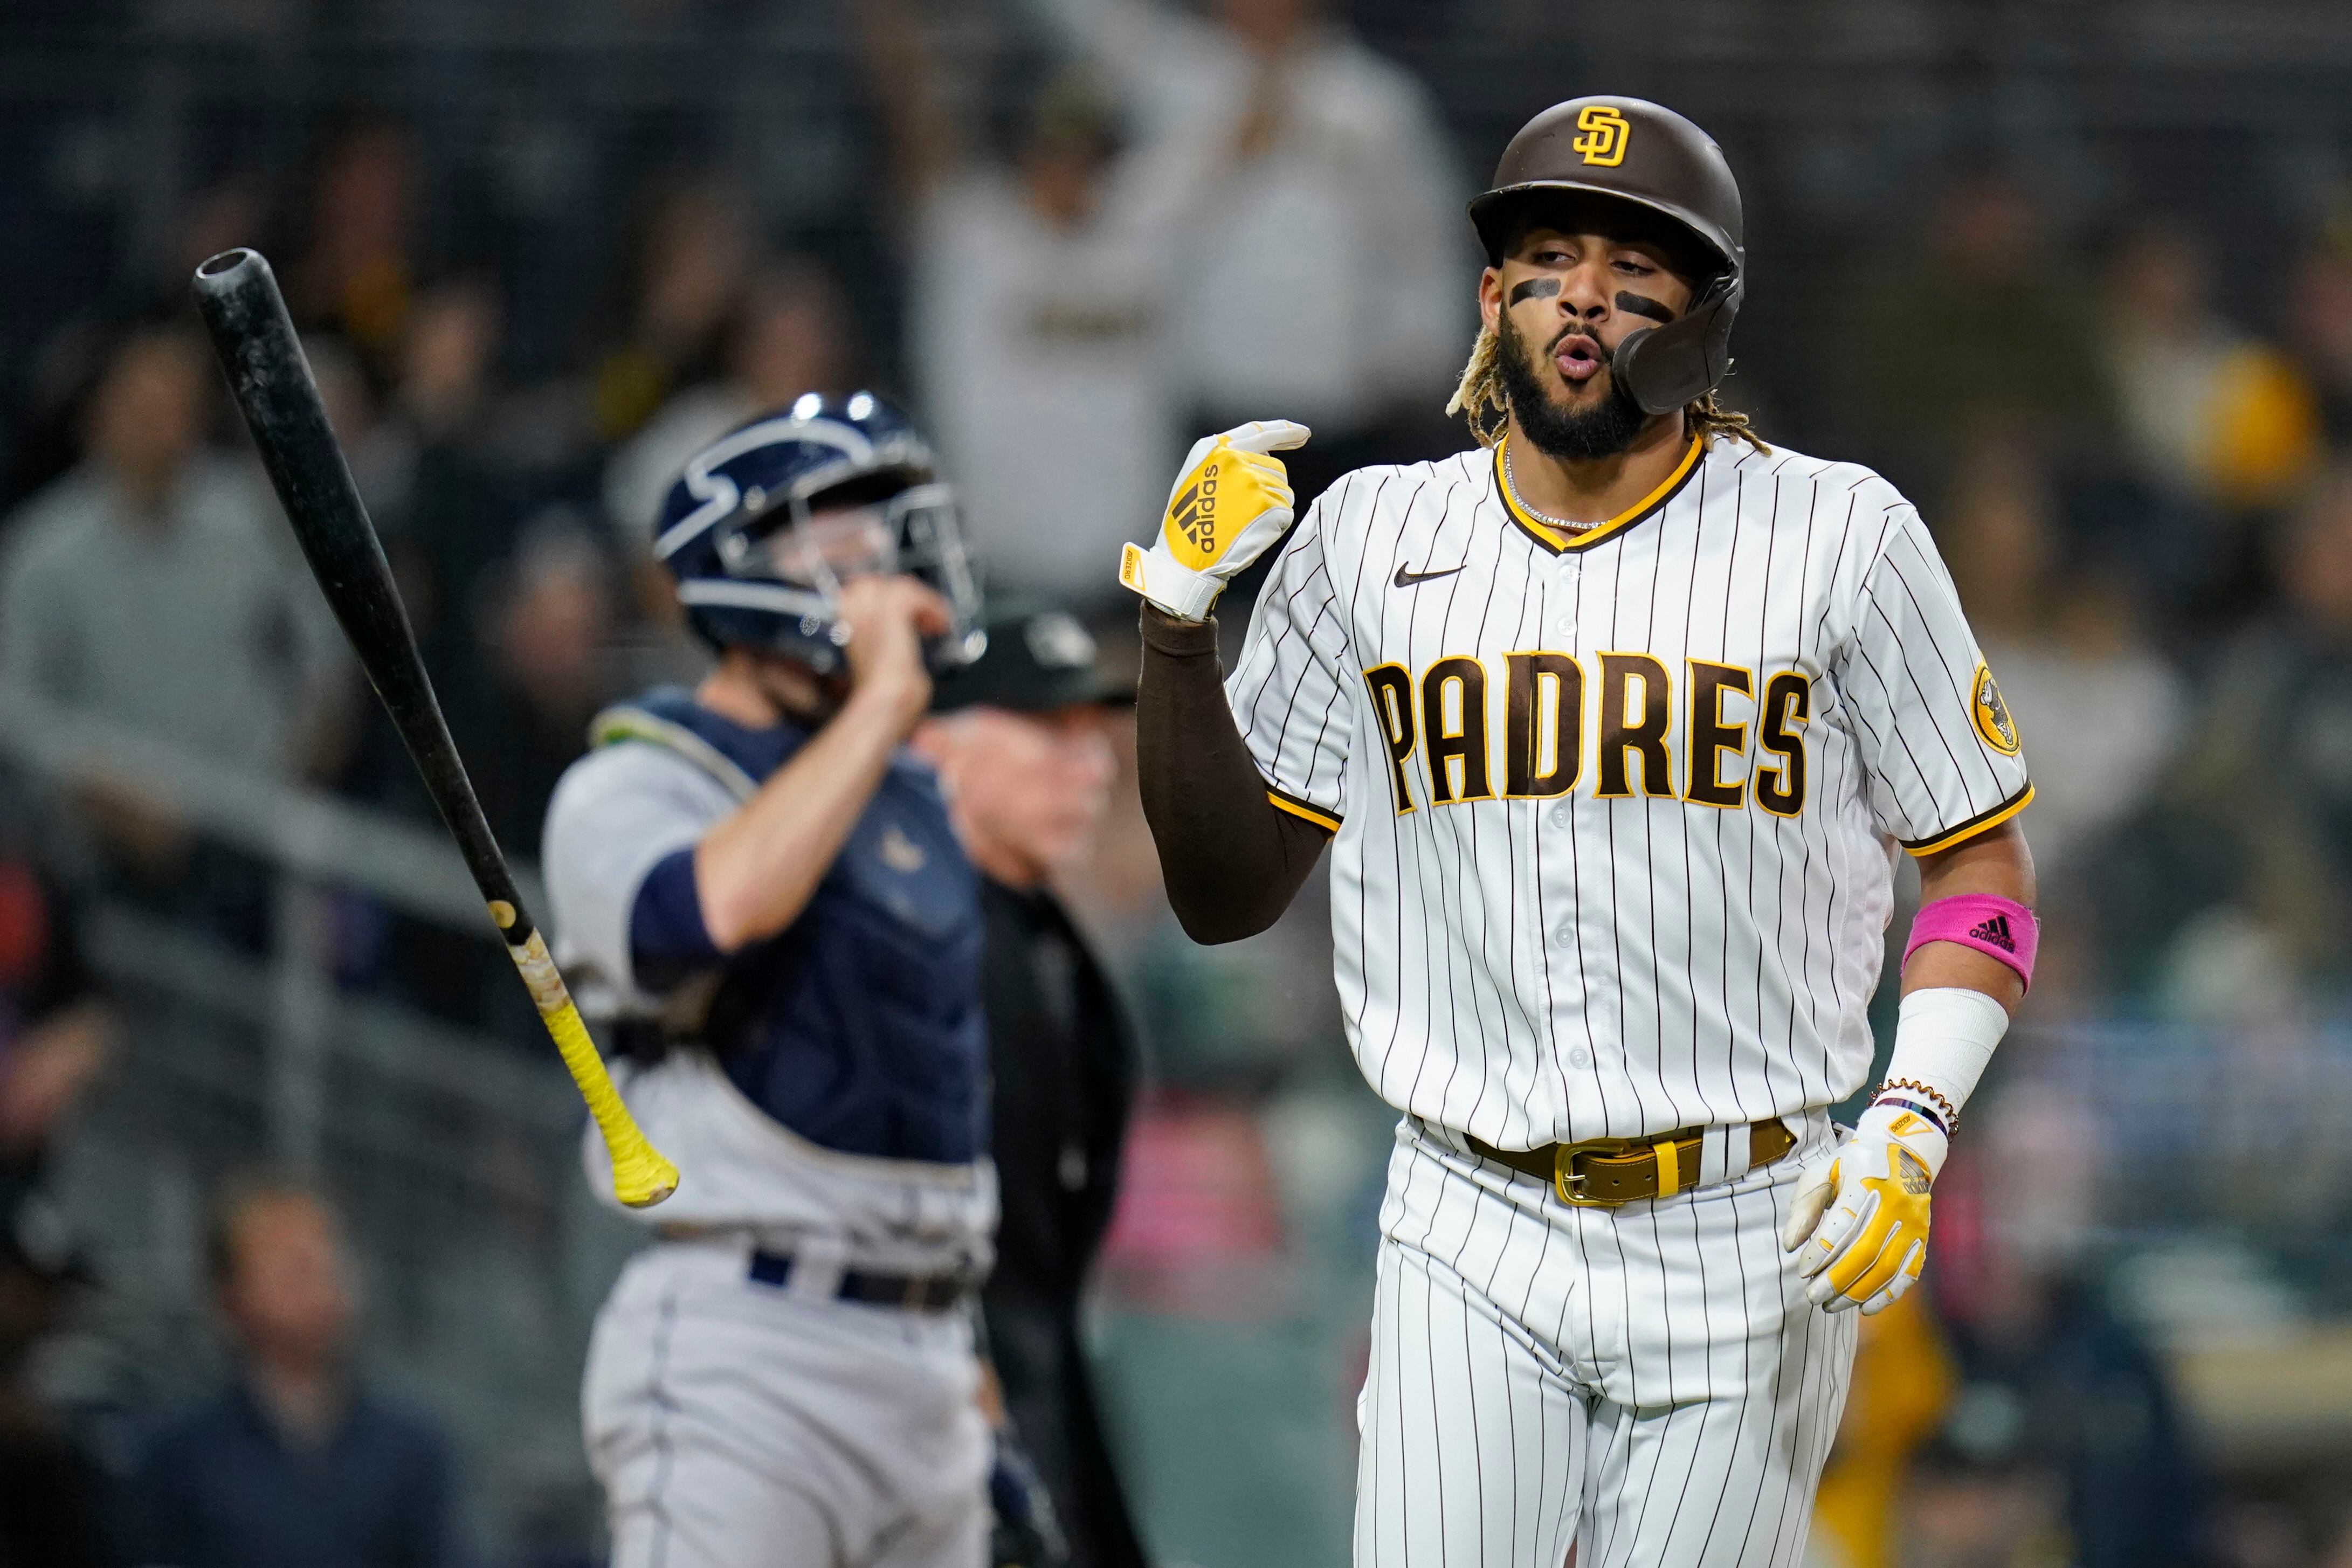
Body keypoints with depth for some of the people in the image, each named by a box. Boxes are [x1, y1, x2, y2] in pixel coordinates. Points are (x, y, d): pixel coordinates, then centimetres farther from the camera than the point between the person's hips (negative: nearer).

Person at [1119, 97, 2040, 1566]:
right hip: (1475, 1245, 1)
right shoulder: (1372, 542, 5)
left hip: (1748, 1250, -1)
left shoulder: (1840, 540, -2)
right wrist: (1178, 621, -6)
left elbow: (1984, 862, 4)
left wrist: (1910, 1134, -11)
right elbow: (1230, 892, 8)